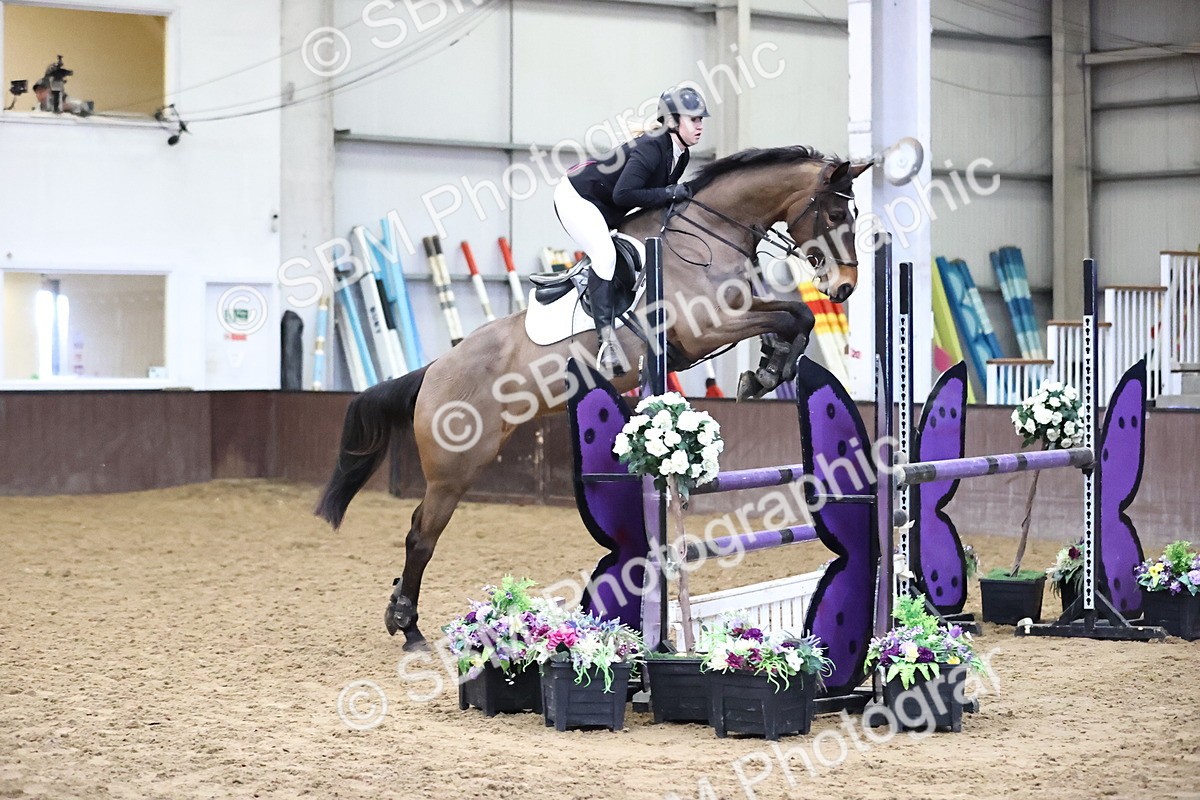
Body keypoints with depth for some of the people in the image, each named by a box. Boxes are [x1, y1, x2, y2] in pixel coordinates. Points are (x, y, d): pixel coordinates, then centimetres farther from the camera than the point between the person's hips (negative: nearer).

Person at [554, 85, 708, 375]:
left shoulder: (680, 156, 1)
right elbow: (623, 194, -34)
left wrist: (681, 196, -9)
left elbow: (659, 197, 11)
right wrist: (669, 193, -30)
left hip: (606, 210, 11)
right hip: (576, 197, -11)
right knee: (605, 256, -26)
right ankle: (606, 340, -33)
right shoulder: (651, 148, -28)